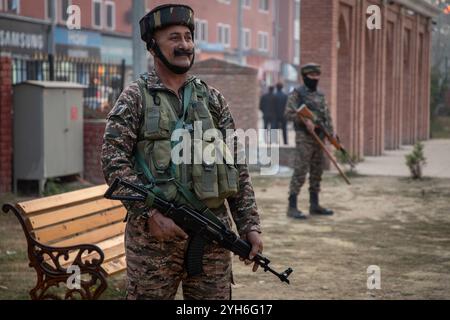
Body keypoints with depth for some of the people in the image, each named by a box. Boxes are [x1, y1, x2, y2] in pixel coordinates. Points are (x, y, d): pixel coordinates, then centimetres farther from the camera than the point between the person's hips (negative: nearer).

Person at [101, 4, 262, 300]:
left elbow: (237, 168, 11)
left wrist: (250, 226, 4)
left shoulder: (213, 98, 12)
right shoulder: (135, 98, 1)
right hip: (154, 231, -3)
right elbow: (114, 161, -8)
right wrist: (150, 213, -18)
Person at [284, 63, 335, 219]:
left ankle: (314, 205, 19)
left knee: (317, 173, 11)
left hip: (319, 139, 7)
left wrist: (331, 134, 1)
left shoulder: (321, 95, 15)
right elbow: (289, 113, -14)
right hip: (304, 139, -7)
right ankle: (292, 207, -9)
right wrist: (305, 121, -23)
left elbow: (327, 116, 14)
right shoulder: (296, 94, -5)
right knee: (300, 172, -10)